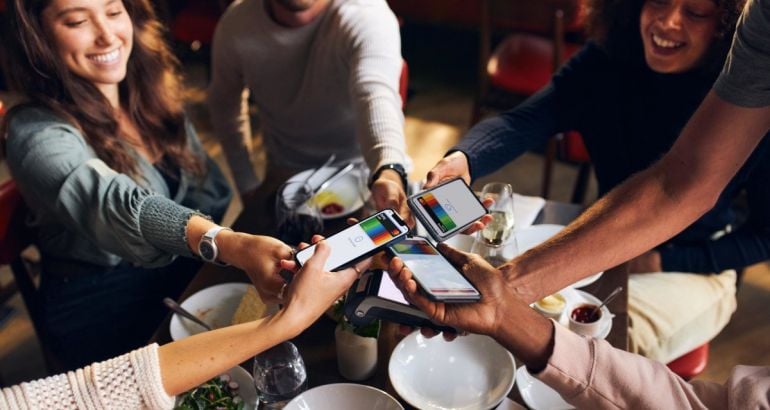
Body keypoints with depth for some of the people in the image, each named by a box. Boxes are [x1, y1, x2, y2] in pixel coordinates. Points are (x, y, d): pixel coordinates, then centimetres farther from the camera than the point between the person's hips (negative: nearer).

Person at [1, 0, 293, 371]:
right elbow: (114, 205, -37)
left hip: (190, 276, 6)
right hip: (104, 316, -5)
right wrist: (232, 245, -54)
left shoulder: (152, 93, 2)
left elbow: (212, 190, 8)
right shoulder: (38, 133, -18)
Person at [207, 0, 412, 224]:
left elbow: (376, 95, -45)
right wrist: (246, 185, 4)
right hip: (284, 176, 2)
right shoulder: (235, 24, -15)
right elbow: (224, 103, 3)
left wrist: (389, 171, -64)